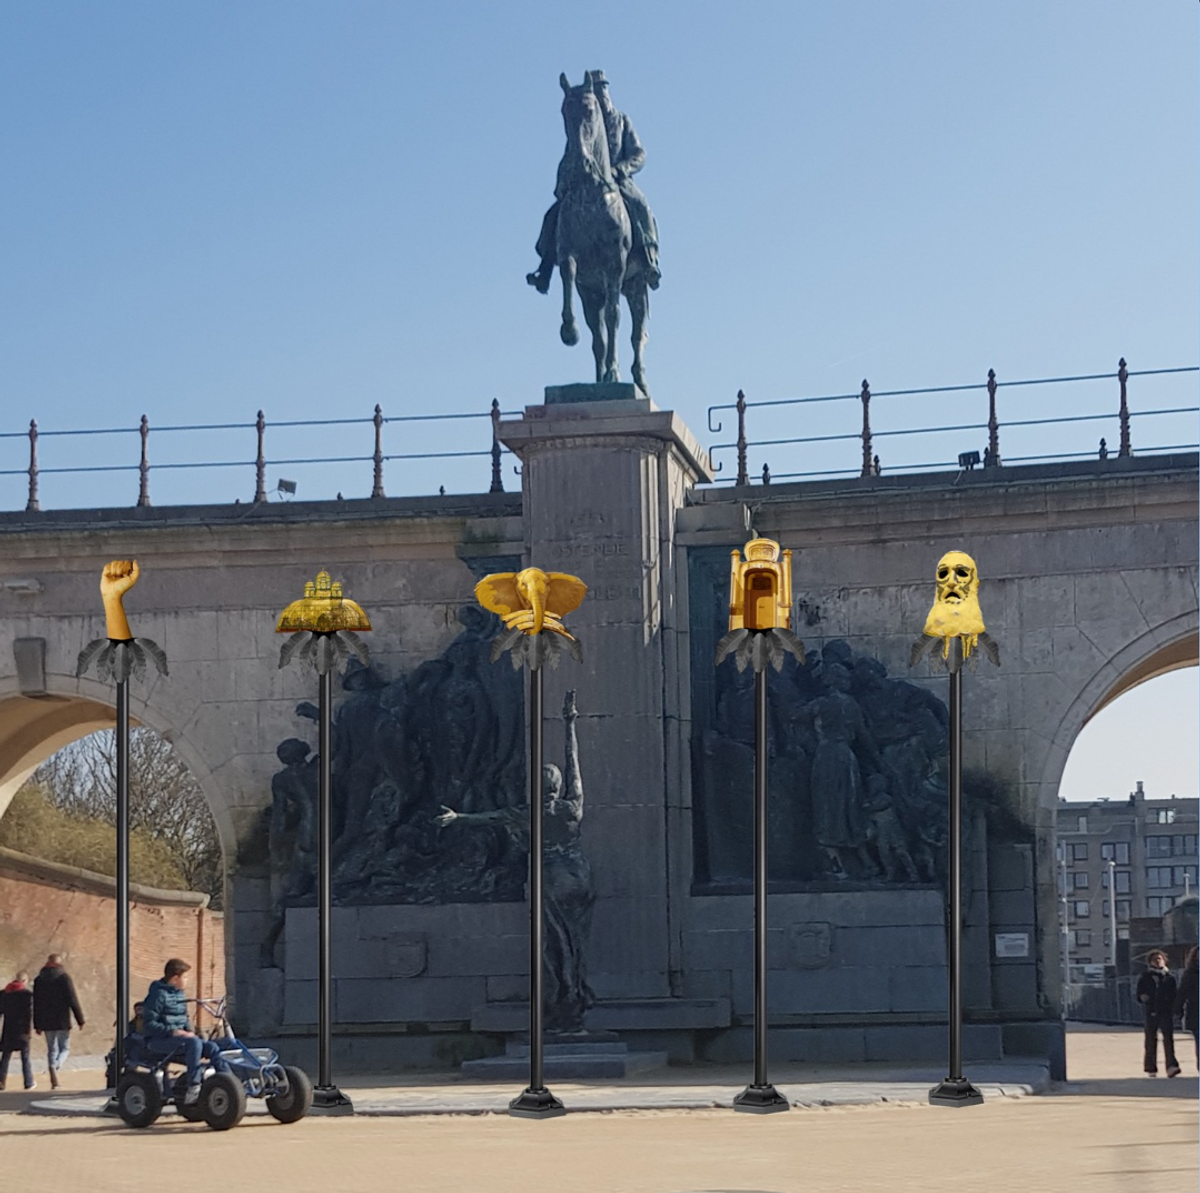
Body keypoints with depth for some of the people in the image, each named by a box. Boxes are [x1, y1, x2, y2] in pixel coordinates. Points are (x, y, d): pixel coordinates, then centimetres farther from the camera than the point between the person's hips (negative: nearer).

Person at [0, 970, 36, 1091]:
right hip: (22, 1029, -4)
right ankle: (29, 1083, 5)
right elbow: (30, 1012, -12)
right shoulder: (27, 993, -7)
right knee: (25, 1056, 3)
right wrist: (30, 1028, -9)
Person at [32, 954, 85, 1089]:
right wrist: (80, 1020, -5)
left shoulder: (39, 980, 6)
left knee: (52, 1050, 11)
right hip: (62, 1022, -3)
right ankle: (57, 1067, -21)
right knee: (64, 1048, 8)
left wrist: (37, 1025, 13)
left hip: (46, 1022, 3)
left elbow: (36, 1005, 8)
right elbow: (72, 1000, -10)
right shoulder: (64, 977, -6)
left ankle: (54, 1079, 5)